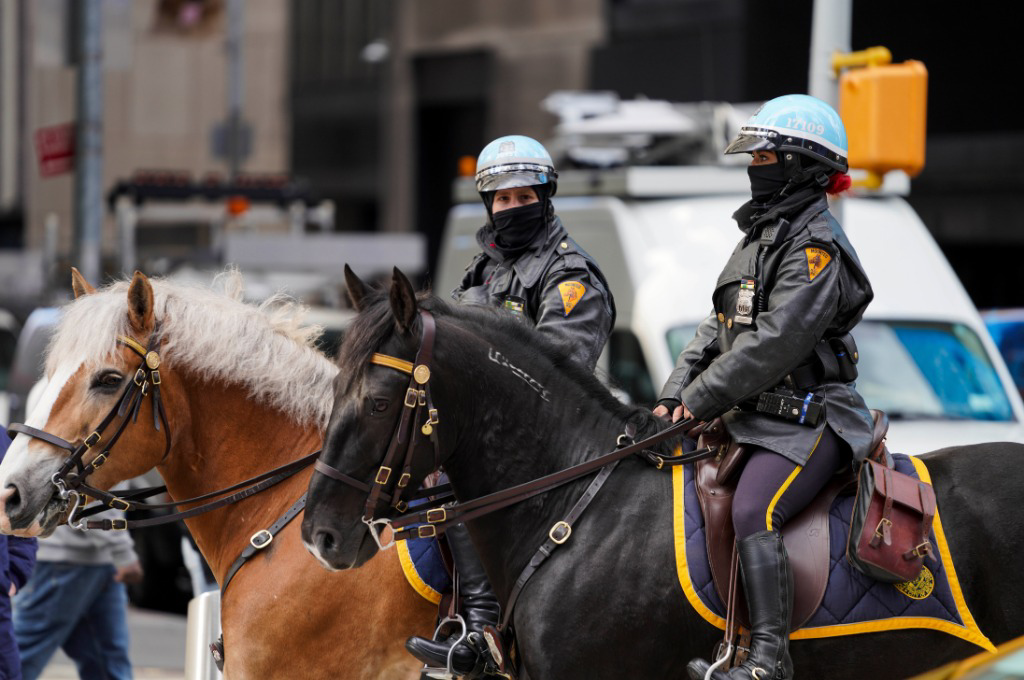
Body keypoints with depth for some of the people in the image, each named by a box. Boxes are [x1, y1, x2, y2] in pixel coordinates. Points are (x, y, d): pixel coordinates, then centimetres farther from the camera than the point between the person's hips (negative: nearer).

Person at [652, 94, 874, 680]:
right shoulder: (763, 233, 19)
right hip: (756, 415, 11)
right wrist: (677, 393, 6)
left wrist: (703, 398, -15)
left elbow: (776, 343, -21)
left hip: (808, 421, -10)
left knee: (753, 511, -31)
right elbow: (721, 325, 19)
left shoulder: (815, 247, -13)